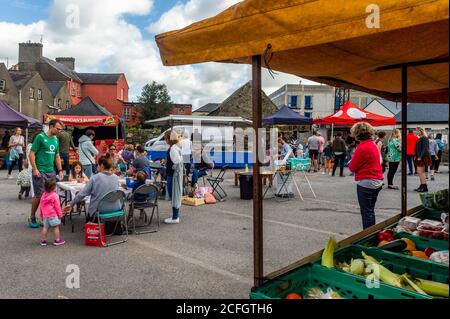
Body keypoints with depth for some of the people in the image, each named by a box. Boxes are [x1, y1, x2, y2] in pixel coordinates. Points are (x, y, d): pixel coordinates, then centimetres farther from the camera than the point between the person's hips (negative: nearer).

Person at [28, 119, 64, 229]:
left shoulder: (56, 139, 12)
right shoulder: (40, 137, -7)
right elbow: (32, 153, -8)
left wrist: (60, 170, 12)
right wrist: (35, 169, -15)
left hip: (51, 172, 6)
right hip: (40, 172, -6)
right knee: (39, 196, -3)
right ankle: (32, 218, 14)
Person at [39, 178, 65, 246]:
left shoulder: (43, 195, 6)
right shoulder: (55, 196, -14)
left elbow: (41, 206, 13)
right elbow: (57, 206, -11)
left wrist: (41, 215, 23)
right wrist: (60, 214, -1)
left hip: (45, 215, 6)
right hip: (53, 215, -6)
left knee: (45, 227, 14)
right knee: (56, 227, 3)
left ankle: (43, 240, 18)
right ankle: (57, 240, 8)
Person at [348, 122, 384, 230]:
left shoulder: (362, 148, -18)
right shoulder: (373, 145, 9)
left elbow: (352, 167, -13)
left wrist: (351, 162, 7)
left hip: (366, 183, -9)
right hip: (377, 182, 9)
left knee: (366, 212, -1)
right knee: (370, 211, 18)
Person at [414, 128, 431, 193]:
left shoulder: (424, 138, -12)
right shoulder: (420, 138, 16)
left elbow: (424, 148, -18)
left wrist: (420, 157, -21)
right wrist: (416, 156, 15)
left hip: (423, 157, -10)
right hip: (419, 157, 10)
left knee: (420, 172, -11)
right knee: (421, 172, 12)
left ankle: (425, 187, -9)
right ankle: (422, 186, 18)